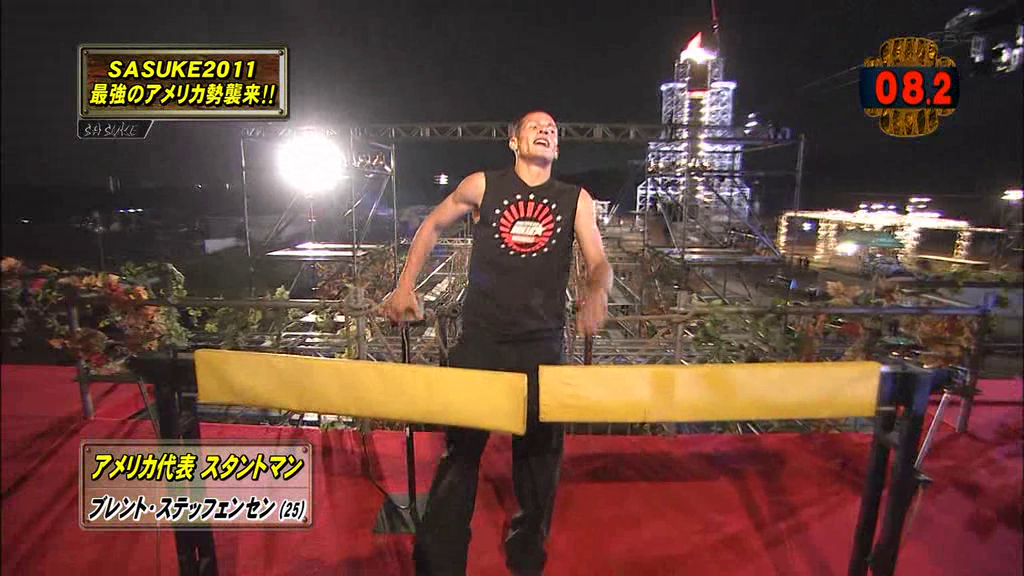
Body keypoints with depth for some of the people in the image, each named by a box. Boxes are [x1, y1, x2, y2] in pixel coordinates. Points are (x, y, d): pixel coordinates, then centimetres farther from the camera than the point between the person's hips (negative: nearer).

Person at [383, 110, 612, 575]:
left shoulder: (576, 200, 6)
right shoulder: (483, 185, 3)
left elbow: (599, 263, -1)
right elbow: (432, 226, 14)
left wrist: (596, 291, -25)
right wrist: (405, 286, 4)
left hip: (544, 346, 2)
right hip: (480, 341, -1)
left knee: (540, 457, 12)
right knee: (460, 454, 2)